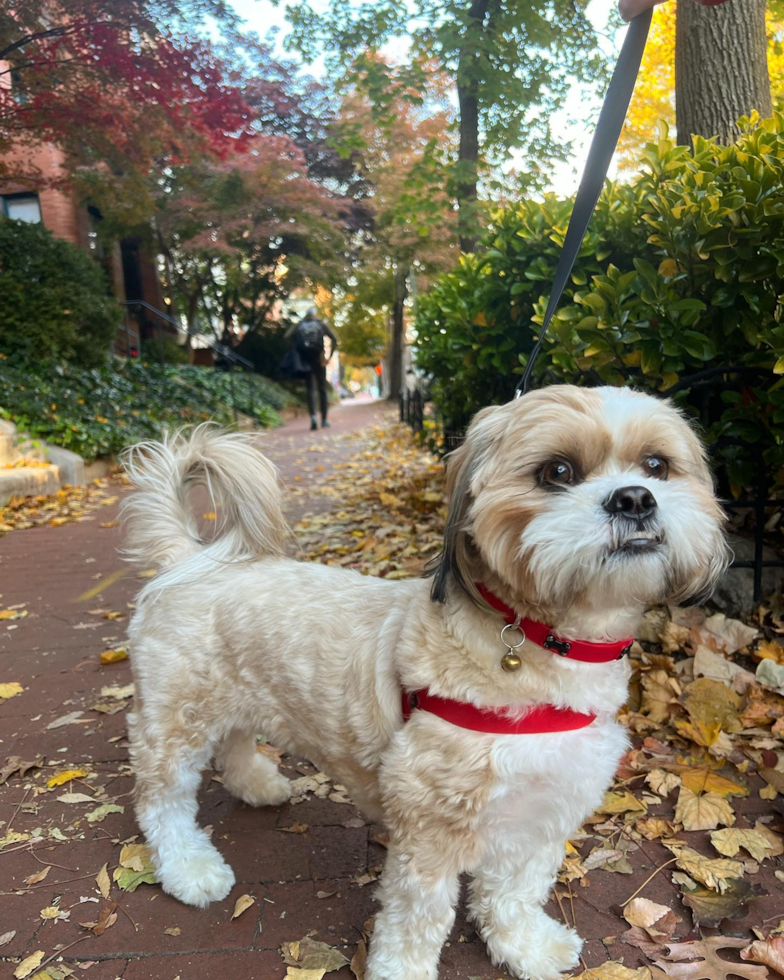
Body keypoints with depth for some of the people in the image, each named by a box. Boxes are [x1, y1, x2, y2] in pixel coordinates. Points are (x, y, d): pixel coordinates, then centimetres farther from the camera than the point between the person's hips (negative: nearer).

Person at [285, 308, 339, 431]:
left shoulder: (298, 325, 14)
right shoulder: (322, 324, 12)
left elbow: (287, 337, -4)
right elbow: (334, 339, -2)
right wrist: (330, 356, 0)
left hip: (304, 360, 1)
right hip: (318, 359, -1)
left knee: (310, 389, 3)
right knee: (322, 389, 8)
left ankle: (313, 416, -18)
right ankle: (324, 420, 8)